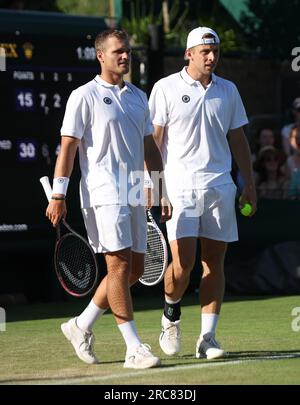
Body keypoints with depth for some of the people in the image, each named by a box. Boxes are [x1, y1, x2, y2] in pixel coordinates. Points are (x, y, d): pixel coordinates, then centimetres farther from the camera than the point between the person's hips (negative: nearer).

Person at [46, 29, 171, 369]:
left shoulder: (138, 97, 16)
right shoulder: (85, 96, -3)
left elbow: (150, 149, 20)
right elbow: (68, 147, -6)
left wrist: (162, 191, 15)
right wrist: (58, 195, -11)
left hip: (135, 195, 7)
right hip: (103, 193, -7)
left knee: (135, 269, 7)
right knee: (119, 264, -10)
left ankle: (82, 326, 20)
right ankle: (134, 348, -8)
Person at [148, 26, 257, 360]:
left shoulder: (228, 91, 12)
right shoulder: (166, 88, 0)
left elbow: (238, 140, 17)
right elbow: (152, 141, 0)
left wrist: (249, 185, 12)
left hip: (219, 188, 4)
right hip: (180, 189, -4)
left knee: (214, 261, 1)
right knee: (183, 262, -12)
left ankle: (207, 338, 3)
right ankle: (171, 313, 17)